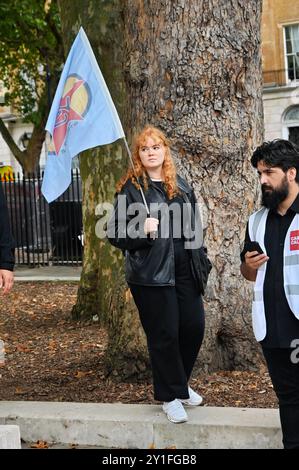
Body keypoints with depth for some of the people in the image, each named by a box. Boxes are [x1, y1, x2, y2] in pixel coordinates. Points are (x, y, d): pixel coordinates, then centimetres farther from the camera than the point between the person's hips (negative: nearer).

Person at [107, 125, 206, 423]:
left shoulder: (180, 185, 11)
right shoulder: (130, 188, -5)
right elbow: (115, 233, -7)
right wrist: (142, 231, -24)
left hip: (183, 270, 5)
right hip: (150, 273, -5)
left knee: (194, 327, 6)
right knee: (164, 335, 0)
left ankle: (179, 383, 30)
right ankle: (170, 396, 17)